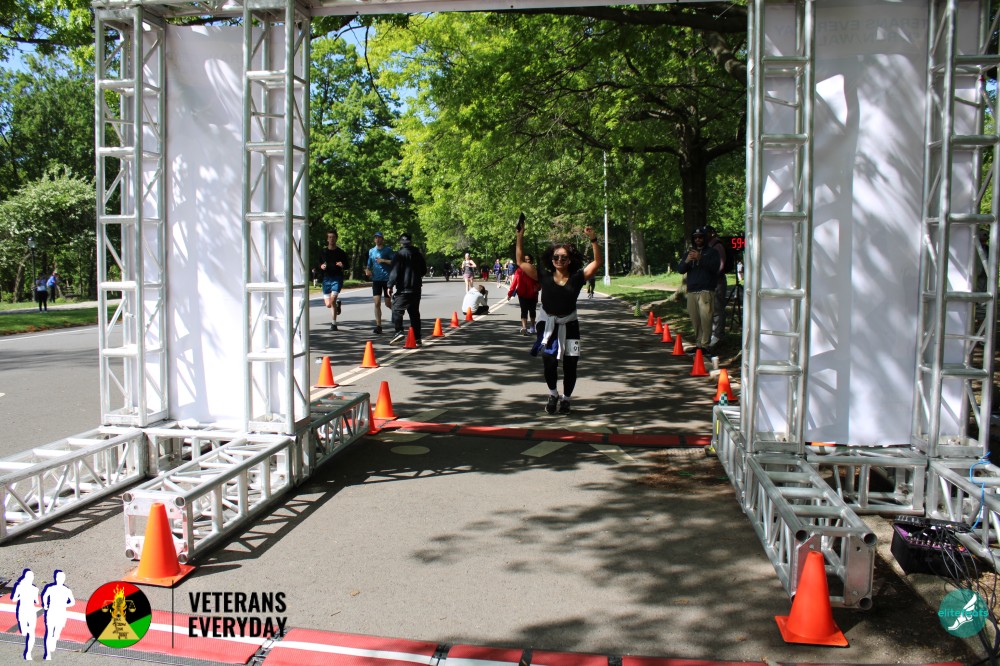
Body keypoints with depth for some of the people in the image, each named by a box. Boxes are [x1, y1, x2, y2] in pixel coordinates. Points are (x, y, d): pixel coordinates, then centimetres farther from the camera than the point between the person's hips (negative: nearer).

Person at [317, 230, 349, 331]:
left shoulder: (341, 253, 3)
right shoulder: (323, 252, 10)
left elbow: (347, 266, 8)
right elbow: (319, 264, 17)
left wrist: (342, 265, -15)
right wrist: (321, 266, -6)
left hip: (337, 278, -3)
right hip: (326, 278, 3)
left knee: (332, 300, -19)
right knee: (328, 304, 4)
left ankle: (334, 323, -9)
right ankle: (337, 304, 40)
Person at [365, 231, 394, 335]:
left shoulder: (388, 250, -1)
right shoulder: (371, 251, 13)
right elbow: (369, 264, 21)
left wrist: (383, 260, -18)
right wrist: (368, 270, 1)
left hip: (387, 279, -3)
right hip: (376, 279, 3)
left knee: (388, 304, 3)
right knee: (377, 303, -6)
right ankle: (378, 326, -5)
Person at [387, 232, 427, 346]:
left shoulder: (399, 255, -8)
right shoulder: (418, 254, 11)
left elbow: (394, 272, -13)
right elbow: (424, 270, 20)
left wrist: (390, 286, -9)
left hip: (402, 289, -5)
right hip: (416, 288, 5)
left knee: (397, 310, -2)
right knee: (414, 312, 9)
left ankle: (399, 332, -19)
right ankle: (417, 338, 8)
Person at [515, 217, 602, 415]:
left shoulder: (577, 278, -5)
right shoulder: (544, 277, -3)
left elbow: (597, 262, -12)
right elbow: (521, 262, -3)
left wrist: (593, 240, -24)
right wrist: (520, 237, -10)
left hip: (570, 326, 0)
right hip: (550, 326, 0)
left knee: (570, 366, 7)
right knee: (549, 363, -4)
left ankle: (565, 398, 30)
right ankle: (553, 394, 25)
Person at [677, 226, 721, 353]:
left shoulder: (712, 252, 8)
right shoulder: (689, 253, 22)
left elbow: (714, 267, -10)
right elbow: (680, 270, 11)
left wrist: (700, 259, -21)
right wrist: (686, 261, -10)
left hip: (706, 291, -5)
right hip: (691, 291, 5)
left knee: (705, 318, -14)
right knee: (695, 319, 4)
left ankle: (705, 344, -14)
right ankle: (698, 343, 11)